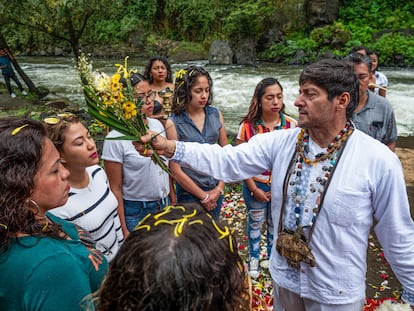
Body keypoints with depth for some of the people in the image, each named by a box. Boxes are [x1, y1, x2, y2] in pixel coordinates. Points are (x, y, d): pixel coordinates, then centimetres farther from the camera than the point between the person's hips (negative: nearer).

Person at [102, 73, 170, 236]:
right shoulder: (115, 138, -18)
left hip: (164, 205, 6)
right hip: (135, 213, -5)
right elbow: (115, 189, -13)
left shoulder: (157, 124, 0)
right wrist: (124, 231, -11)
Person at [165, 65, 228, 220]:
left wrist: (219, 188, -2)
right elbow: (176, 170, -13)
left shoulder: (216, 115, -1)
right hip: (189, 192, -4)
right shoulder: (173, 123, -13)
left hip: (216, 189, 4)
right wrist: (203, 195, -7)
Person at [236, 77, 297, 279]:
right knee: (255, 222, 17)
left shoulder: (291, 125, -11)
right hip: (255, 186, -1)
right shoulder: (248, 126, -14)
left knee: (275, 223, 19)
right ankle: (254, 258, 41)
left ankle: (272, 257, 44)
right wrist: (254, 189, -11)